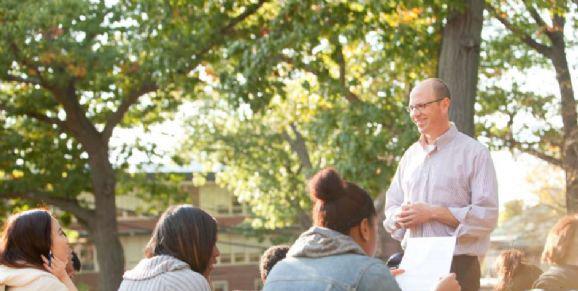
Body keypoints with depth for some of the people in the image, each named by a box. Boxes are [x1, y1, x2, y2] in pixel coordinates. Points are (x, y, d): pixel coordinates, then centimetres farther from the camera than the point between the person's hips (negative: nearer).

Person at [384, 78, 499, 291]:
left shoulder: (474, 153, -4)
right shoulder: (411, 155, 15)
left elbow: (487, 215, -12)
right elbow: (392, 206, 19)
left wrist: (433, 212, -16)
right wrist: (399, 217, -5)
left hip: (458, 267, -5)